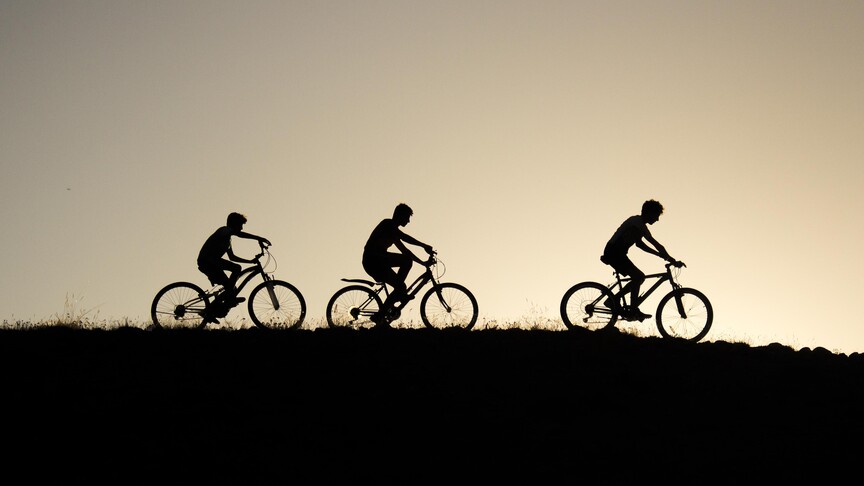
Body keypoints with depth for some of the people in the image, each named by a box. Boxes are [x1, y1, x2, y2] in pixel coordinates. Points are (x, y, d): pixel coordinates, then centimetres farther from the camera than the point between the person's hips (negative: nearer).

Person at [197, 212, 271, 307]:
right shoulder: (224, 230, -3)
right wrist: (259, 238, -27)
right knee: (237, 268, -20)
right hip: (207, 260, -10)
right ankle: (229, 298, -21)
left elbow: (232, 257, 30)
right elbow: (238, 233, -24)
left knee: (230, 286, 9)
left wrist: (251, 261, 24)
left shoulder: (227, 238, 26)